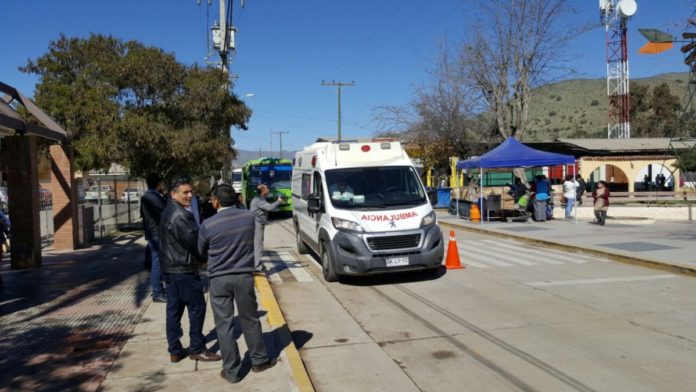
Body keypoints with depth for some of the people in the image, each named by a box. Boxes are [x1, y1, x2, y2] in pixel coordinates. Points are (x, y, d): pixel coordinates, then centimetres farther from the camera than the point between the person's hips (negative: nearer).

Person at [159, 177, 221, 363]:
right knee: (197, 308, 1)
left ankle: (174, 350, 19)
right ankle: (197, 349, 9)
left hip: (170, 268, 10)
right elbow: (194, 242, -20)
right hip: (184, 269, -10)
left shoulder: (169, 212, 13)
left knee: (174, 309, 12)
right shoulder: (180, 215, -21)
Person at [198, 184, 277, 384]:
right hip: (244, 276, 2)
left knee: (224, 325, 7)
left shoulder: (208, 225, -12)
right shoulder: (249, 217, -4)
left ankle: (232, 371, 15)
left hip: (219, 279, -2)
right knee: (250, 320, 16)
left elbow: (202, 252, 6)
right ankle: (259, 360, 29)